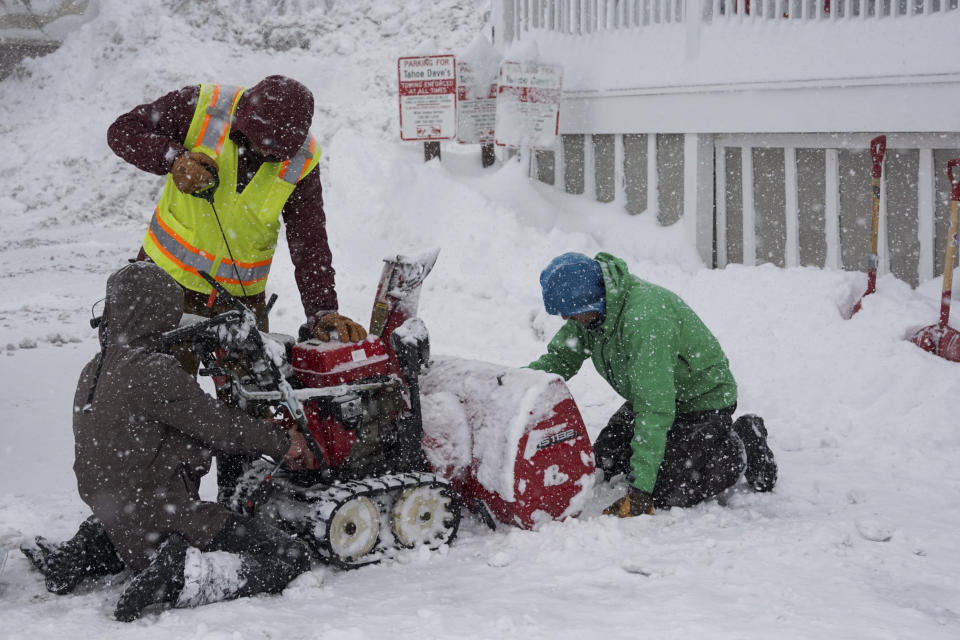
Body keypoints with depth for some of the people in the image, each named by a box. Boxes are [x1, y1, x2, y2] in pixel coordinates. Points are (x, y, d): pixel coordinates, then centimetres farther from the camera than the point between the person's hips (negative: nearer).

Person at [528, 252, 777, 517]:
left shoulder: (644, 317, -38)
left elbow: (656, 408, -39)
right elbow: (559, 359, 0)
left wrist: (641, 487, -40)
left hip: (702, 399, -9)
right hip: (654, 396, 9)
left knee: (664, 495, -17)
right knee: (601, 467, 5)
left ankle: (744, 445, 5)